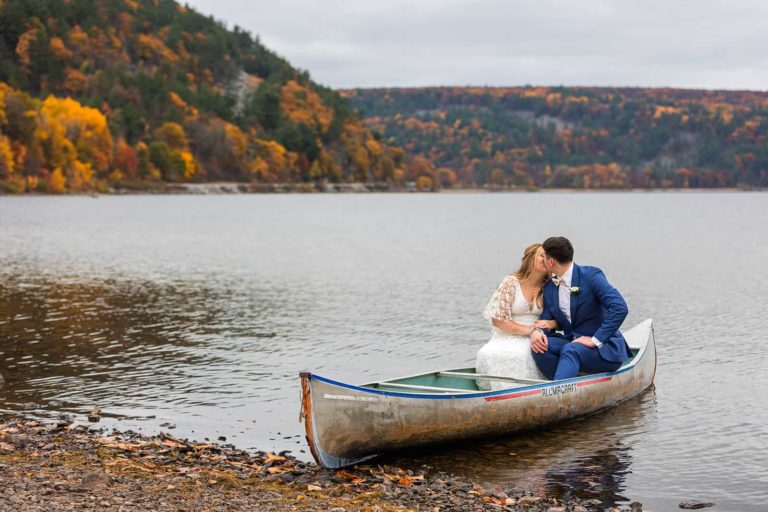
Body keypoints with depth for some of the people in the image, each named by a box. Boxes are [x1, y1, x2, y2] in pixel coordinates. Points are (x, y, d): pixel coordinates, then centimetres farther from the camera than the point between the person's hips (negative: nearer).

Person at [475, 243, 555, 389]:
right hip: (508, 339, -2)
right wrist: (529, 330, -12)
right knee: (488, 354, -34)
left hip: (535, 340, 2)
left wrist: (549, 324, -11)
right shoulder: (511, 282, -1)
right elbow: (498, 320, -6)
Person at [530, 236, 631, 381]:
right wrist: (537, 331, -13)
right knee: (540, 345, -20)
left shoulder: (591, 275, -10)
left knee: (570, 350, -35)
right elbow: (546, 321, 13)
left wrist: (596, 340, -22)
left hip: (605, 347, -6)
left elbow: (620, 308, -19)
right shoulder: (549, 288, 12)